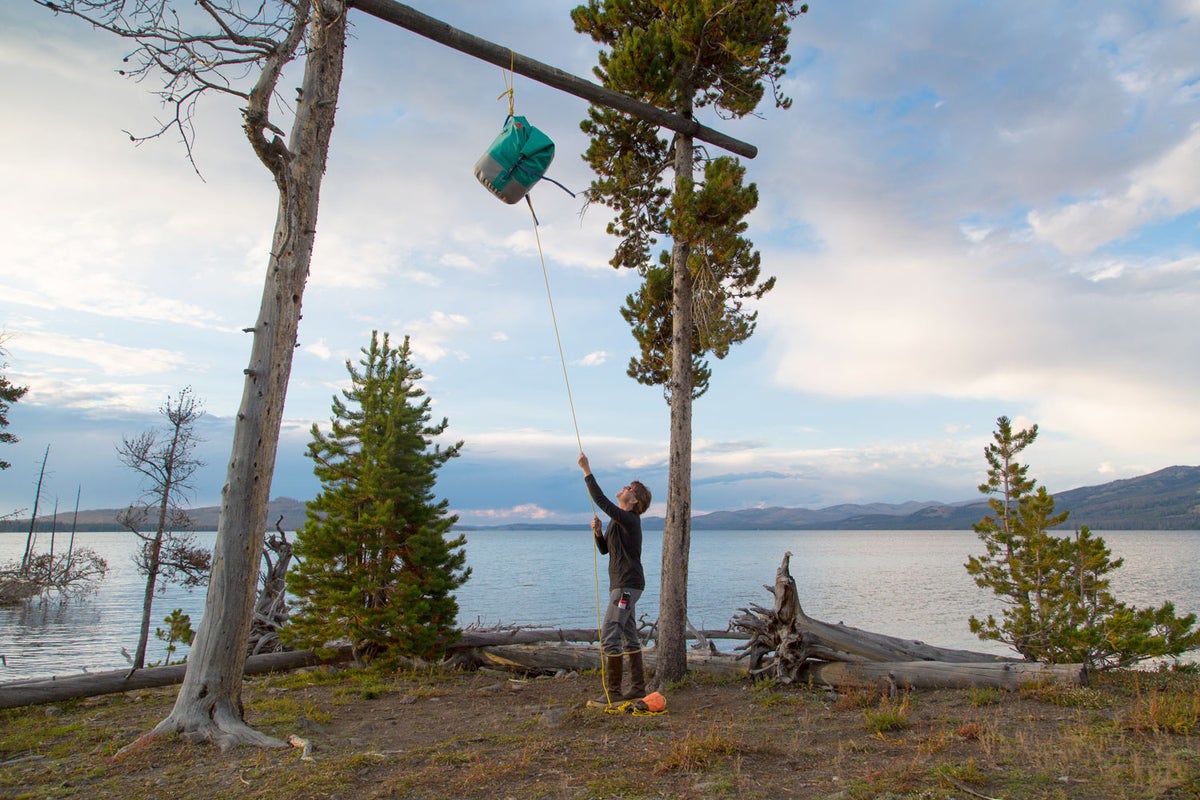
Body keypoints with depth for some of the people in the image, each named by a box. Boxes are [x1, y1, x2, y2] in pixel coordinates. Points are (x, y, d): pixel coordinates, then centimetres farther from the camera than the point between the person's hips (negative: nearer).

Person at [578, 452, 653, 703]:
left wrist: (587, 471, -23)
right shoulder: (618, 520, 16)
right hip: (622, 585, 10)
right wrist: (598, 532, -1)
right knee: (629, 636, 14)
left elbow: (601, 501, -25)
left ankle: (613, 691, -4)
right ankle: (638, 688, 21)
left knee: (609, 635, -10)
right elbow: (604, 549, 19)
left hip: (627, 585, -10)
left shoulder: (629, 519, -15)